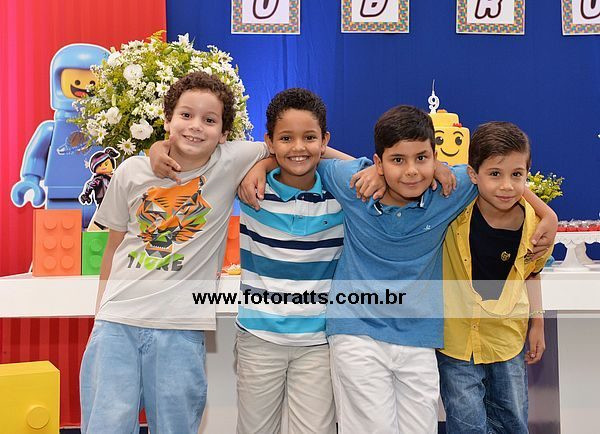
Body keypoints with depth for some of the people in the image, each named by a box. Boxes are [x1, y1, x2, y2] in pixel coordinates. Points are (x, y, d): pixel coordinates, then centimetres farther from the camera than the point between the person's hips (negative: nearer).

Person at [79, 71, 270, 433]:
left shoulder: (231, 163, -5)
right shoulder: (132, 172, 2)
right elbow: (115, 244, 11)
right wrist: (101, 311, 14)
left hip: (181, 327, -1)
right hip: (117, 322, 1)